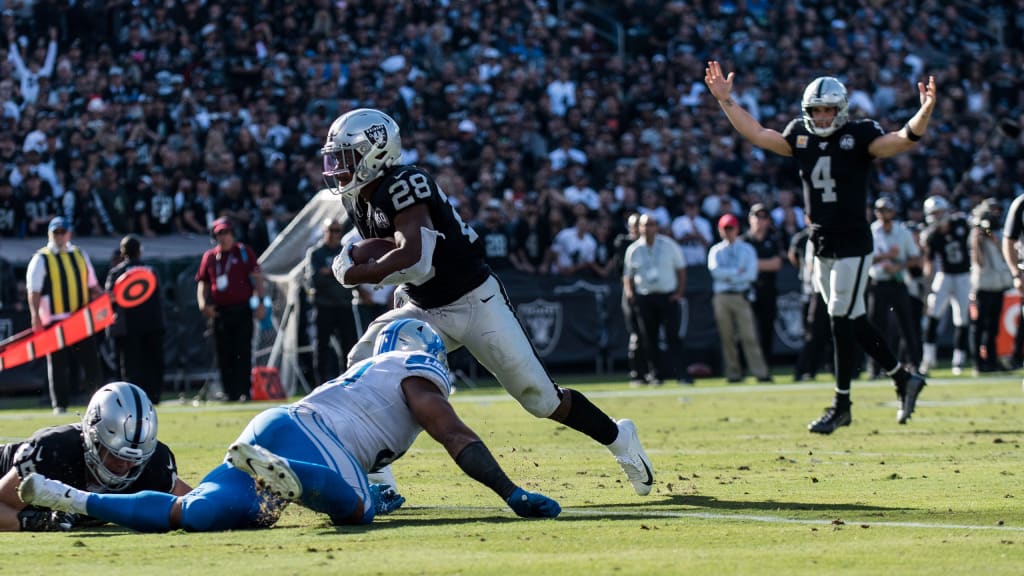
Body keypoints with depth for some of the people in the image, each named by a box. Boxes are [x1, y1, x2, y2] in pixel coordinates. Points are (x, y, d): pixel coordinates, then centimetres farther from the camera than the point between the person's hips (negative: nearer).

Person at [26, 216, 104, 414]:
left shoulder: (80, 255, 15)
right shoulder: (41, 259, 2)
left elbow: (92, 285, 21)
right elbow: (34, 291, -5)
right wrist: (35, 315, -17)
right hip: (55, 320, -3)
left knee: (91, 361, 0)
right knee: (57, 364, -1)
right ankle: (60, 404, 6)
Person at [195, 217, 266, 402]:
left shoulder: (244, 252, 4)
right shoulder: (209, 257, 12)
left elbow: (257, 277, 0)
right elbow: (202, 282, 17)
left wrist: (260, 302, -10)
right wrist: (203, 303, -1)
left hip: (242, 309, -3)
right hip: (220, 312, 4)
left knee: (243, 352, -7)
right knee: (224, 355, 4)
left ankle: (244, 391, -7)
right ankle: (229, 392, 9)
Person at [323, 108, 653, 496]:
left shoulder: (403, 187, -24)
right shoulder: (359, 201, 3)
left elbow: (413, 257, -35)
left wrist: (356, 273, -24)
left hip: (475, 301, -8)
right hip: (427, 311, 8)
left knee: (541, 397, -2)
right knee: (362, 365, -12)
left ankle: (619, 438, 21)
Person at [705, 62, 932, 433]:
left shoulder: (859, 137, -9)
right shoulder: (800, 137, 7)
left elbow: (904, 139, -20)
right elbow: (756, 134, 13)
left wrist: (925, 111, -37)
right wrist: (725, 99, 8)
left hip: (852, 244, -6)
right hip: (821, 245, 6)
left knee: (842, 322, -6)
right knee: (853, 322, 10)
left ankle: (841, 406, 2)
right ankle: (903, 380, 24)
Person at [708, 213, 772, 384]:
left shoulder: (747, 249, 9)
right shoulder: (716, 251, 13)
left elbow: (751, 274, -4)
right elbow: (715, 270, -5)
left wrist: (728, 277, -9)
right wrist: (737, 271, -9)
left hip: (741, 295, -2)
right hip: (721, 297, 2)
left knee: (749, 336, -9)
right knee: (727, 337, 1)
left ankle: (760, 373, -14)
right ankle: (733, 374, 6)